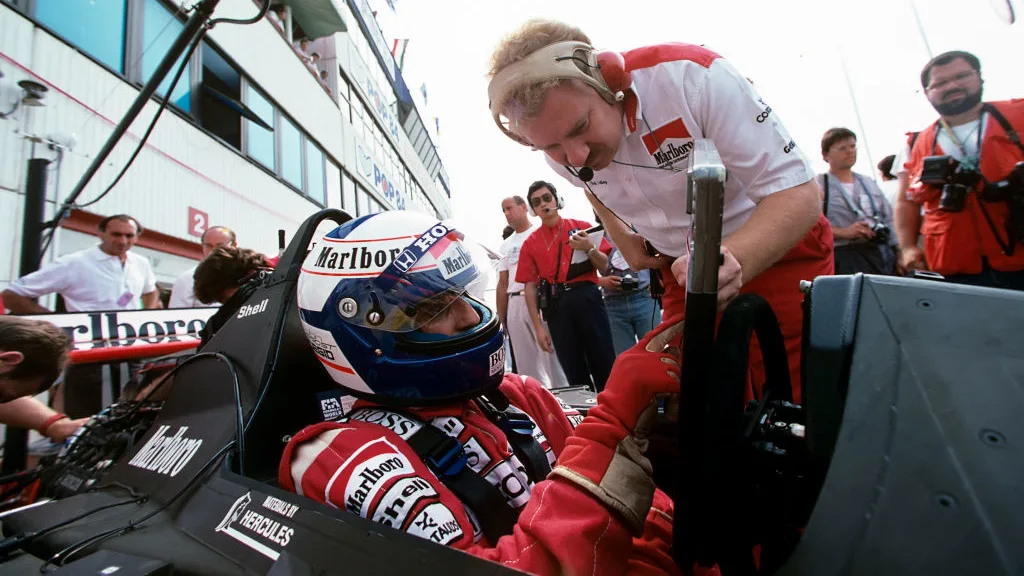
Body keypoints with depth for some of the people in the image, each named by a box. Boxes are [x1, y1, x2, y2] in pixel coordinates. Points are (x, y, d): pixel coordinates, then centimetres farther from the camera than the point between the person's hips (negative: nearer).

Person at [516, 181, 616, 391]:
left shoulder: (581, 227, 8)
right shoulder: (530, 243, 9)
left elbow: (603, 265, 8)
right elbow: (530, 287, 6)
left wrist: (589, 249, -14)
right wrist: (538, 326, 1)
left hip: (587, 297, -1)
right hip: (556, 305, 1)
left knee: (604, 362, 2)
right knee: (573, 370, 8)